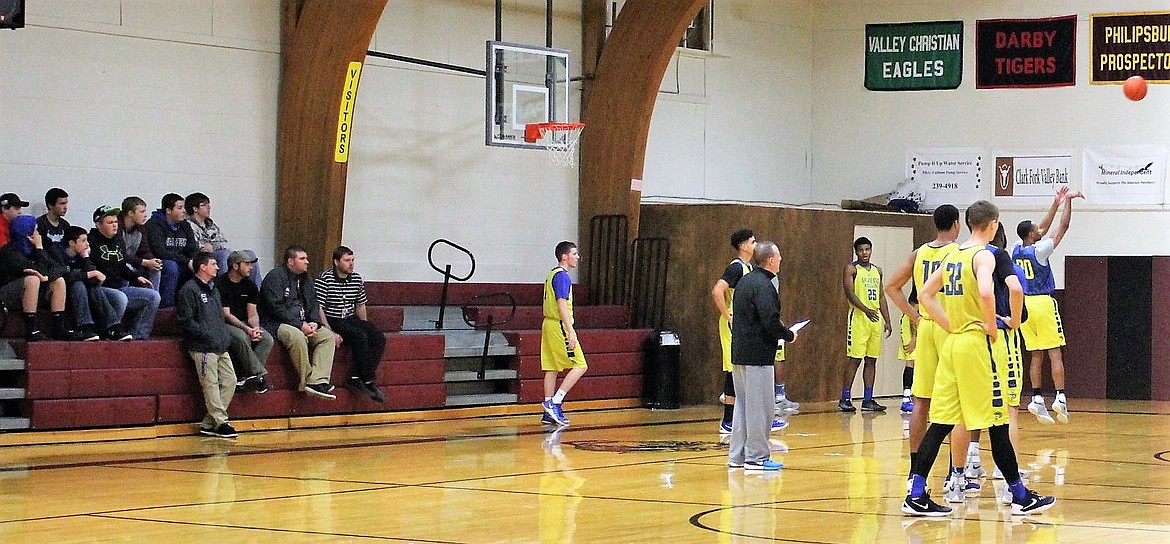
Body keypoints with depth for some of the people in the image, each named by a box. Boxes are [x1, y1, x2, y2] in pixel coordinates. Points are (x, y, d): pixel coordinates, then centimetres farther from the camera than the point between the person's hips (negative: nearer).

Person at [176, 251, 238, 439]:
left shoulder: (213, 290, 22)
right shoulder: (189, 290, -6)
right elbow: (186, 321, -12)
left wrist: (226, 336, 14)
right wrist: (207, 335, -16)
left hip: (220, 346, 9)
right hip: (202, 347, -9)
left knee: (230, 381, 3)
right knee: (211, 384, -9)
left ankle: (208, 424, 6)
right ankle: (220, 422, -6)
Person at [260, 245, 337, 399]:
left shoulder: (305, 279, 17)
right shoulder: (275, 277, -9)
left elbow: (313, 304, 19)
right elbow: (276, 308, -17)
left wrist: (314, 322, -4)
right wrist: (300, 325, -21)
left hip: (302, 324, 8)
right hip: (276, 324, -8)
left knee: (328, 336, -11)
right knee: (297, 336, -37)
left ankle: (318, 381, -23)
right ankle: (306, 380, -26)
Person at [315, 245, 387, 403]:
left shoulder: (357, 279, 10)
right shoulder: (324, 280, -9)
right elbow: (318, 308, -14)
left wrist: (366, 327, 10)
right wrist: (331, 333, -22)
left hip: (351, 319, 7)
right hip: (331, 321, -7)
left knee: (379, 338, -16)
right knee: (359, 337, -31)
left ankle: (357, 379, -23)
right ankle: (369, 382, -25)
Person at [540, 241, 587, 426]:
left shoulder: (552, 274, 17)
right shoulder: (562, 276, -13)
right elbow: (562, 305, -21)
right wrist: (571, 331, -23)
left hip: (549, 324, 10)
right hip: (559, 326, -10)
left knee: (552, 368, 9)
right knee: (580, 366, -7)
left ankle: (550, 412, 10)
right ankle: (555, 402, -12)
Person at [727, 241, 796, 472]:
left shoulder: (745, 281, 14)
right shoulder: (763, 286, -16)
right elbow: (771, 322, -22)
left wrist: (780, 331, 15)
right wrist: (788, 336, -5)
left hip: (739, 354, 10)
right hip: (758, 356, -10)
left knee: (742, 404, 15)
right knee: (760, 406, -3)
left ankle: (737, 455, 19)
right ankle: (756, 457, -1)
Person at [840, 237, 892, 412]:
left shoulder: (877, 270, 16)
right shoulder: (851, 269, -3)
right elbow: (850, 293, -13)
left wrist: (887, 320, 13)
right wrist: (866, 310, -26)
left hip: (876, 318, 6)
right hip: (859, 317, -6)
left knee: (872, 360, 6)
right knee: (855, 359, -8)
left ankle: (868, 400, 9)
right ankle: (845, 399, -3)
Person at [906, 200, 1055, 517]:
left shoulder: (952, 255, 13)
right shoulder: (983, 255, -10)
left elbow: (926, 295, 18)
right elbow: (986, 293, -29)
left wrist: (950, 327, 13)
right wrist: (992, 327, -14)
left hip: (951, 344, 8)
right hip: (976, 343, -8)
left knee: (941, 422, 7)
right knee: (996, 423, 0)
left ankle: (916, 496, 1)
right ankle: (1021, 498, 8)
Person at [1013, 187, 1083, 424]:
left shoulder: (1017, 251, 6)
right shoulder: (1039, 250, -13)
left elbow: (1042, 229, 18)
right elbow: (1063, 227, -7)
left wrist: (1056, 204, 21)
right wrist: (1067, 202, 2)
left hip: (1025, 304, 7)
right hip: (1044, 303, -7)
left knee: (1036, 355, 9)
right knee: (1055, 353, -5)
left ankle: (1037, 398, 5)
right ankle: (1060, 397, -13)